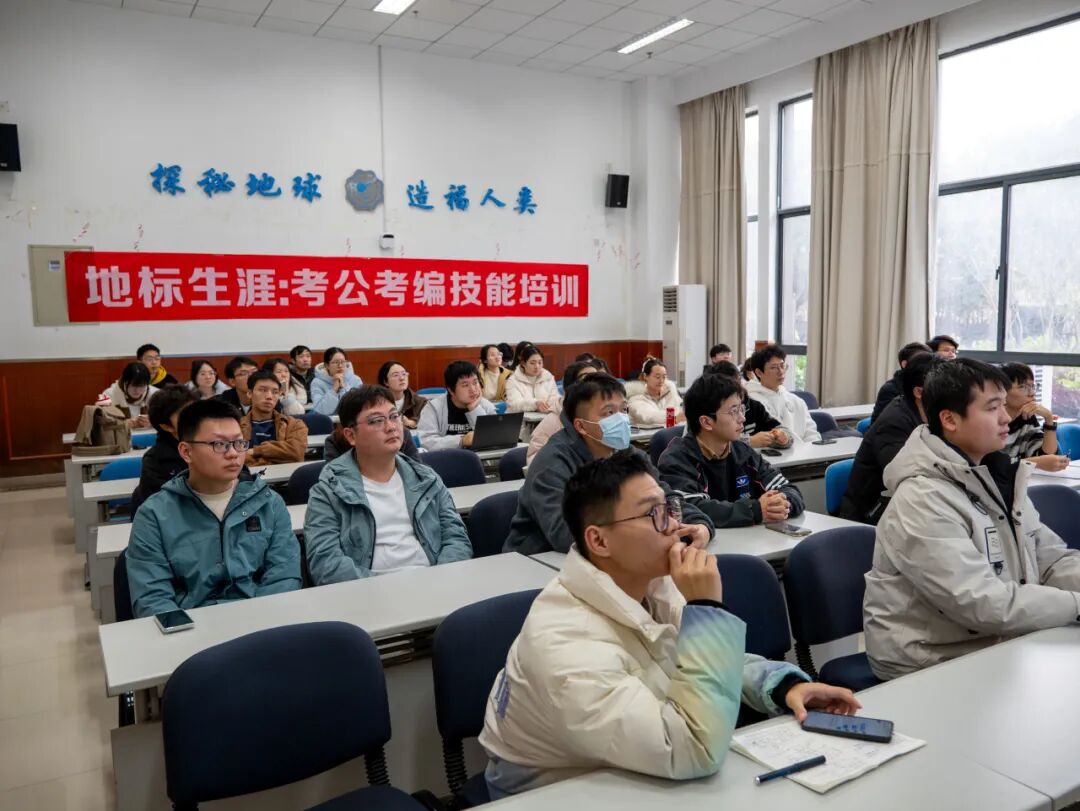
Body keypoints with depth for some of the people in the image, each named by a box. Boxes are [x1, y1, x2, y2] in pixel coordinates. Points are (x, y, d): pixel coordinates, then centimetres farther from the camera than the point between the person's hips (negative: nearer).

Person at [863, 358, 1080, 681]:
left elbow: (1053, 559, 10)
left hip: (1001, 643, 8)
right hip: (933, 665, -8)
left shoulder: (995, 476, 7)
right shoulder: (923, 501, -23)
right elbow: (987, 605, -26)